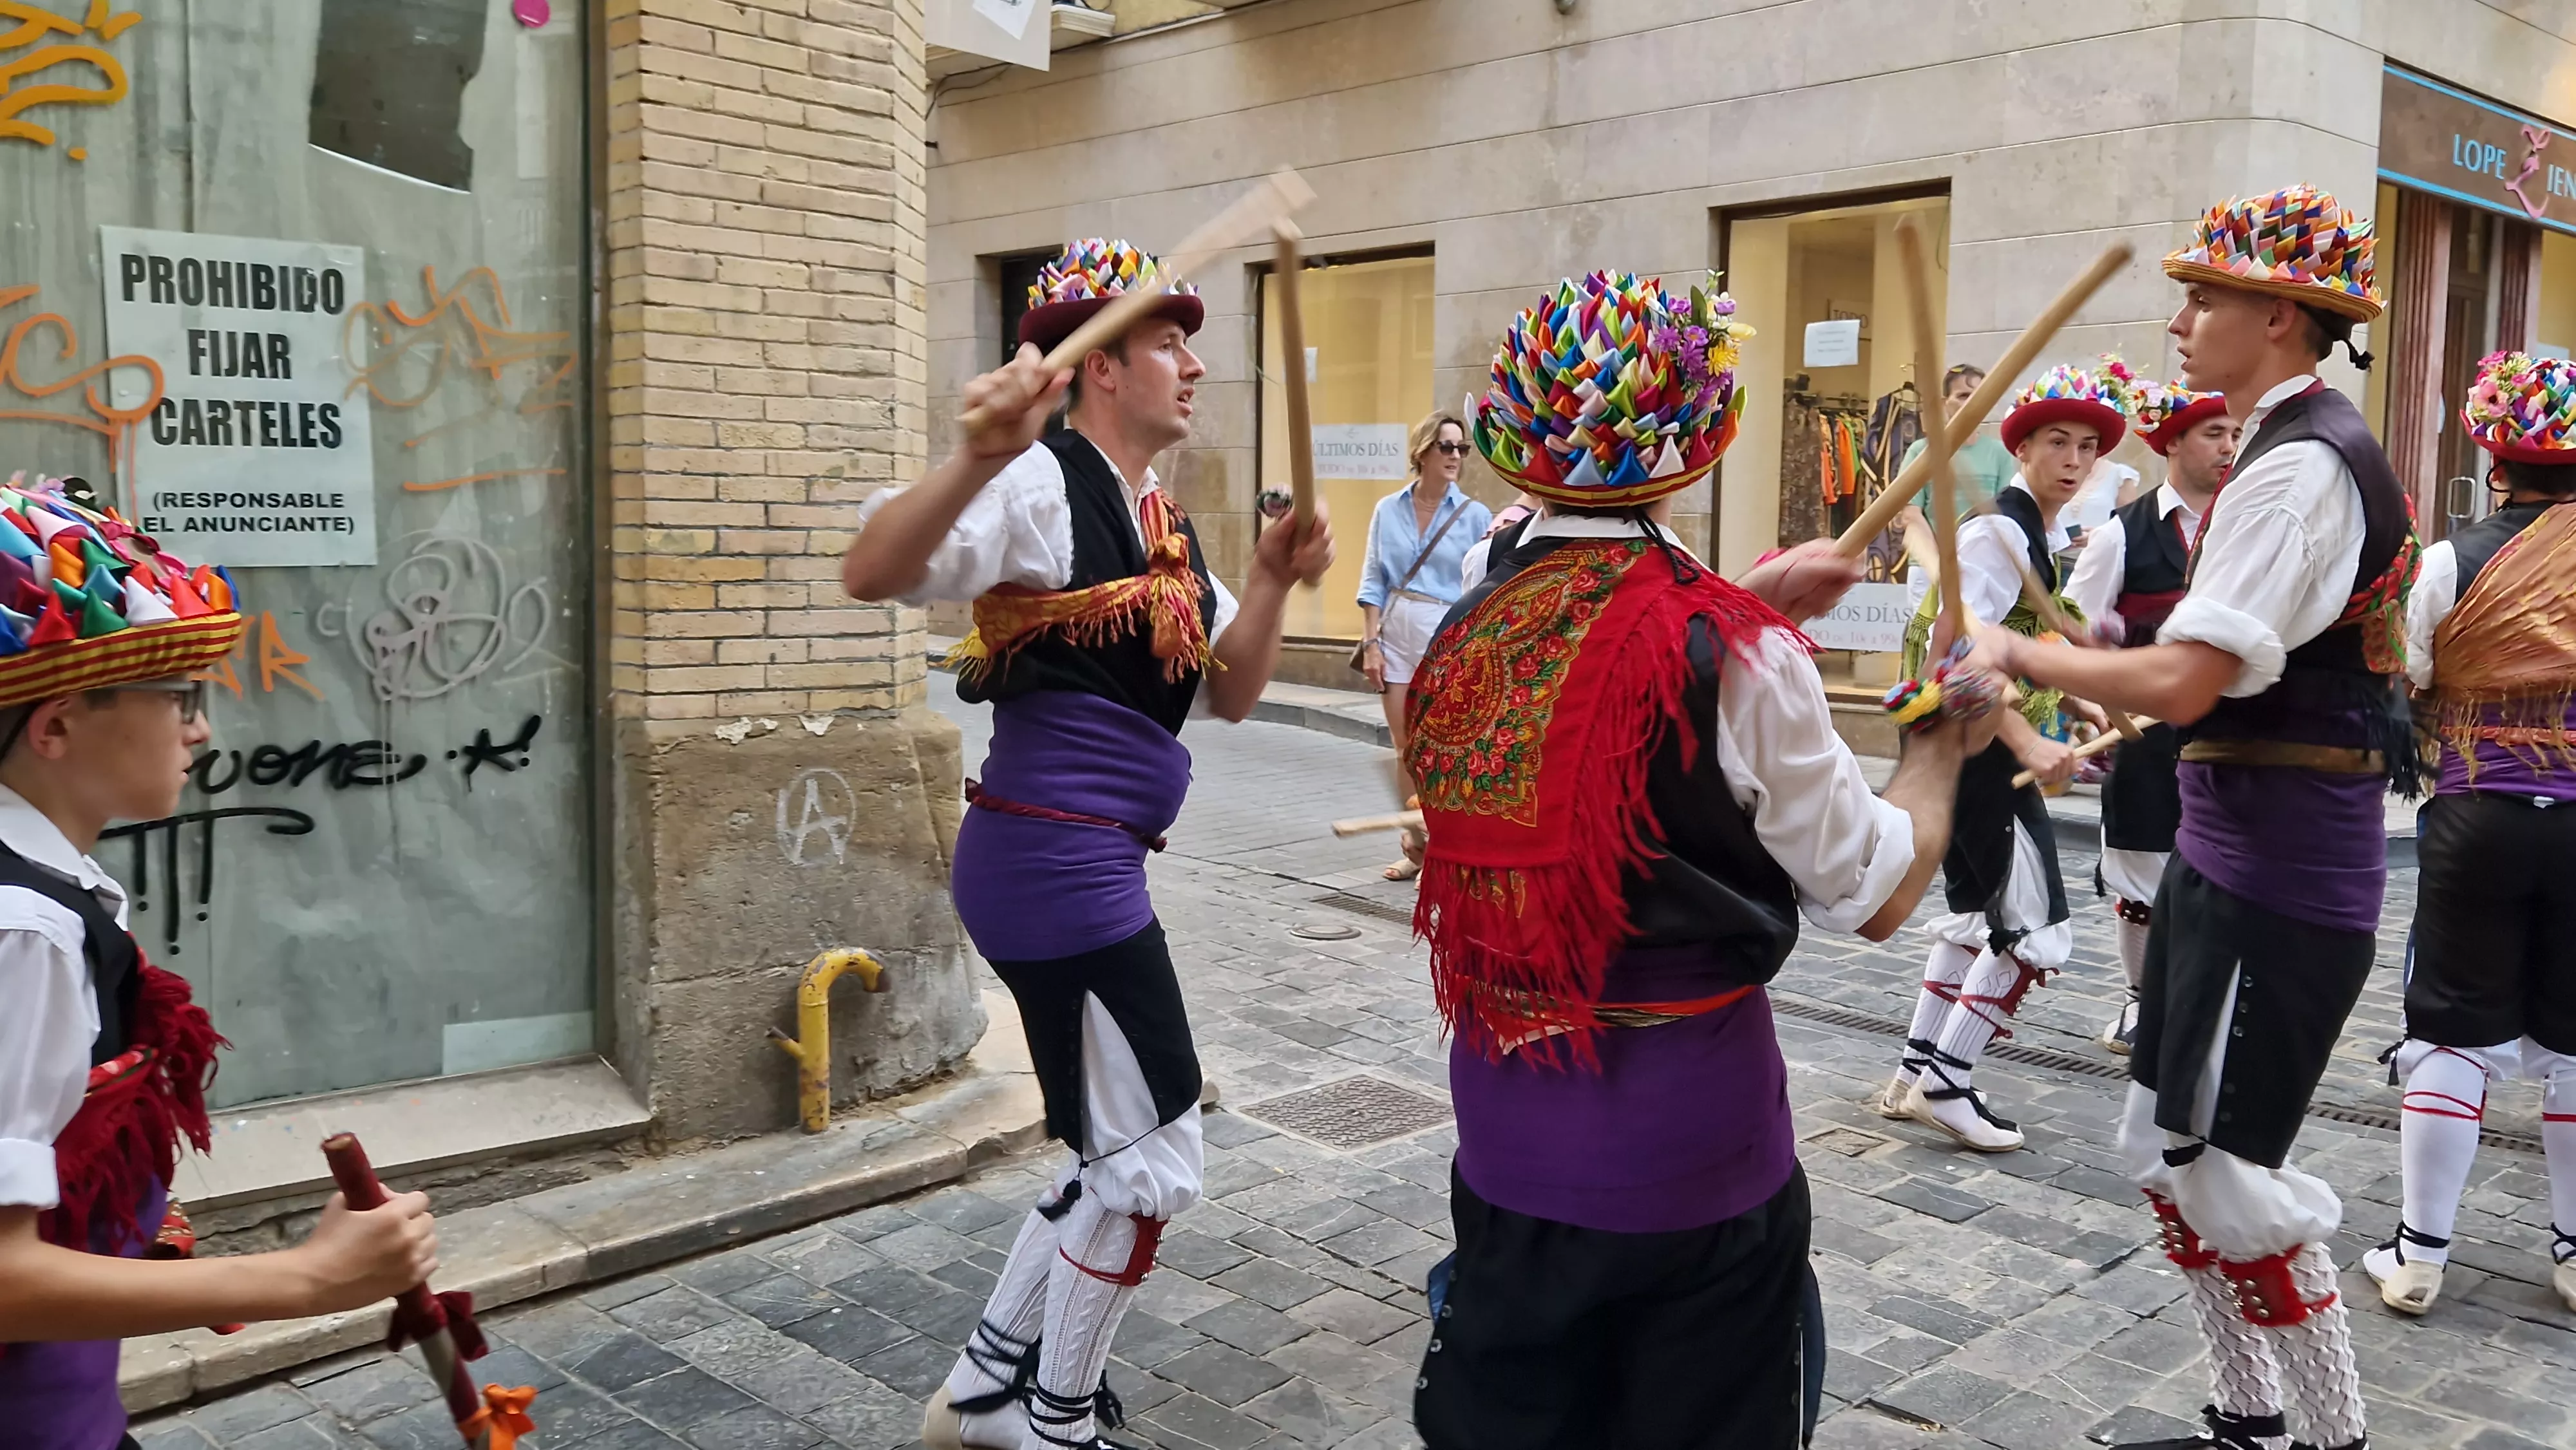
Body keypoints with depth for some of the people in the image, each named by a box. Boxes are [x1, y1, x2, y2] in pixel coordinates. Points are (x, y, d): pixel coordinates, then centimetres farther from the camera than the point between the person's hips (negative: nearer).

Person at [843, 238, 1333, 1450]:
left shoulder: (1166, 523, 15)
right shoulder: (1041, 484, -12)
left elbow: (1229, 694, 13)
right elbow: (873, 572, -26)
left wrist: (1271, 579, -2)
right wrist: (980, 455, -40)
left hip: (1089, 865, 10)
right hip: (1054, 860, -10)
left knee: (1119, 1161, 20)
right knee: (1152, 1164, 0)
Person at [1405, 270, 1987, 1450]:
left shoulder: (1464, 633, -2)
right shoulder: (1734, 656, -18)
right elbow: (1877, 898, -9)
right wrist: (1944, 742, 6)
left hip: (1505, 1123, 5)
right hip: (1686, 1143, -4)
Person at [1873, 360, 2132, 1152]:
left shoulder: (2049, 537, 12)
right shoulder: (1998, 531, -18)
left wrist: (2079, 703, 11)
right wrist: (2027, 745, -30)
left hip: (1987, 745, 10)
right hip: (1977, 745, -10)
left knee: (1975, 910, 17)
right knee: (2034, 923, -7)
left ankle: (1918, 1073, 25)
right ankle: (1947, 1084, 3)